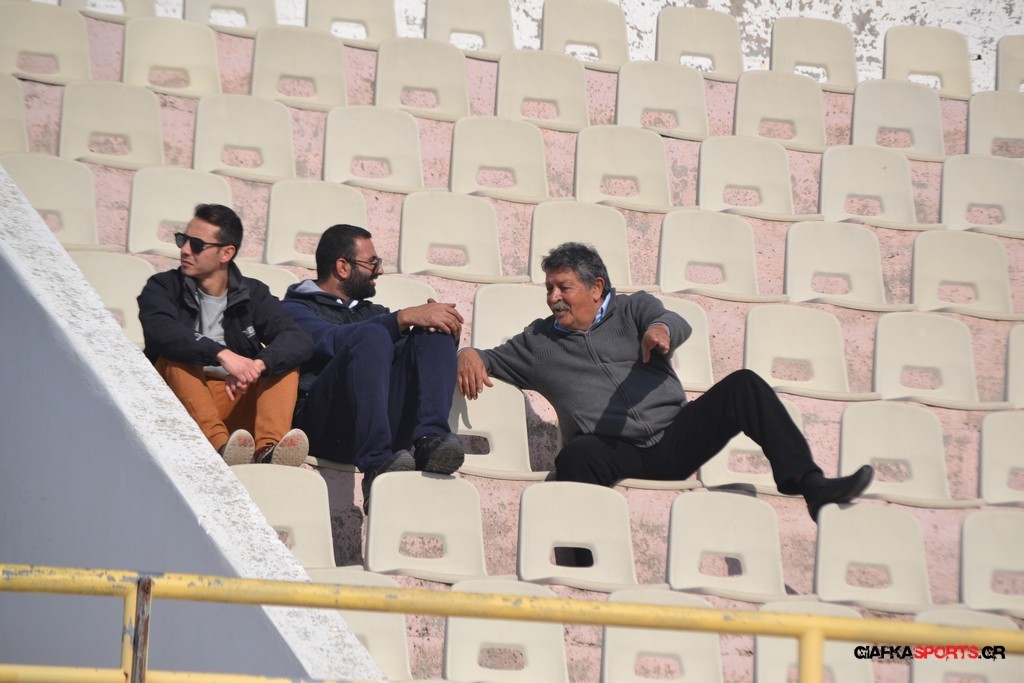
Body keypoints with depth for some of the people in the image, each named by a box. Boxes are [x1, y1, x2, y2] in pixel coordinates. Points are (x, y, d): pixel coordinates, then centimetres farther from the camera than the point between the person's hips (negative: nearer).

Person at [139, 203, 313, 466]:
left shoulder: (252, 294, 8)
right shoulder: (163, 287, 3)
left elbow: (300, 340, -10)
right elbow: (161, 332, -22)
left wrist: (256, 366, -31)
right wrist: (221, 354, -37)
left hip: (238, 400, 2)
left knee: (285, 362, -17)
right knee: (175, 358, -27)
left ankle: (267, 450, -41)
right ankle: (220, 446, -50)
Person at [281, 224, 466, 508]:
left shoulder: (372, 311, 35)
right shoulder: (295, 310, 14)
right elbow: (333, 341, -9)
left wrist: (448, 328, -2)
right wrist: (406, 317, -17)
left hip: (385, 420, 5)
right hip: (322, 425, -5)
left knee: (435, 333, -12)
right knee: (372, 336, -30)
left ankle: (429, 439, -34)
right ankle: (376, 464, -43)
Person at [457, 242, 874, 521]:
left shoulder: (634, 309, 17)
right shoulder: (538, 341, 21)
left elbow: (679, 326, -3)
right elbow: (490, 360, 23)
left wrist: (661, 329, -30)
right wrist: (469, 356, -4)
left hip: (674, 435, 1)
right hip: (613, 453, -1)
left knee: (743, 385, -18)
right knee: (576, 454, -37)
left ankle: (811, 485, -27)